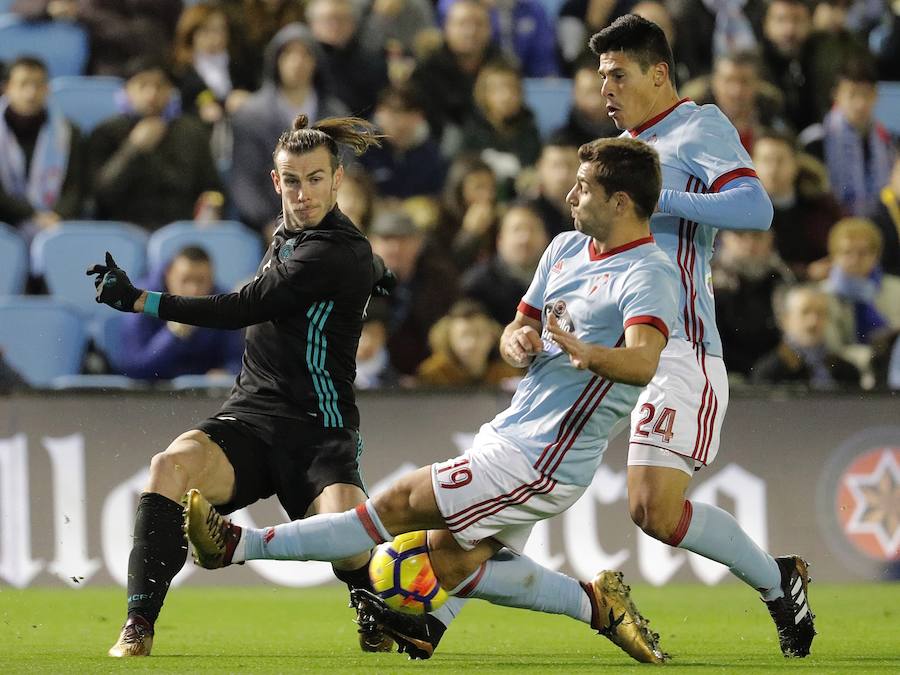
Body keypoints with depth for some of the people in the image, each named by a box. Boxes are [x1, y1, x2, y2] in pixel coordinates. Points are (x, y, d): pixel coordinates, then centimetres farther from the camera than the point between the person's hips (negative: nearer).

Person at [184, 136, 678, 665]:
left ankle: (243, 545, -2)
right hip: (509, 437, 9)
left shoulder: (650, 275, -16)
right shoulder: (566, 249, 13)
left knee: (399, 506, -9)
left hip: (537, 463, -9)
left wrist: (586, 354, -53)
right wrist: (517, 342, -7)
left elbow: (644, 361, -33)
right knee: (448, 565, 2)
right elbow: (517, 332, 17)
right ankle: (597, 605, 12)